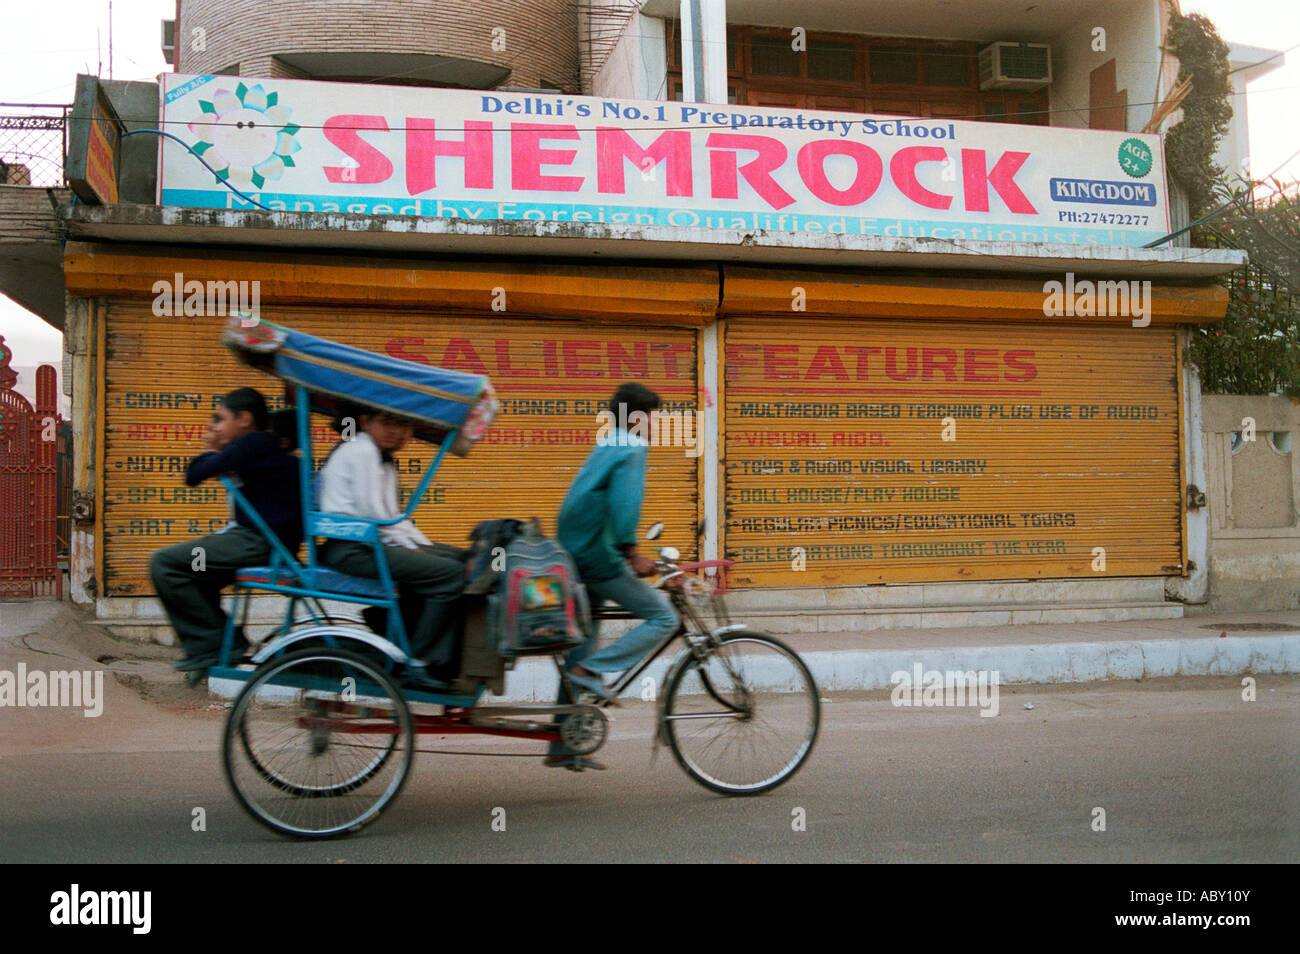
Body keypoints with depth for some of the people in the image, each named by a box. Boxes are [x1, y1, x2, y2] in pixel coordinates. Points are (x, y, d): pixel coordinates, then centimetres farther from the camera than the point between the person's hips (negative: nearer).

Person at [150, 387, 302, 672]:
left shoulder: (254, 444, -11)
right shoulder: (267, 446, 19)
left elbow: (194, 475, -12)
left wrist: (212, 450, 7)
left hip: (258, 542, -11)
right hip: (265, 543, 11)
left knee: (164, 564, -10)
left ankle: (212, 643, -6)